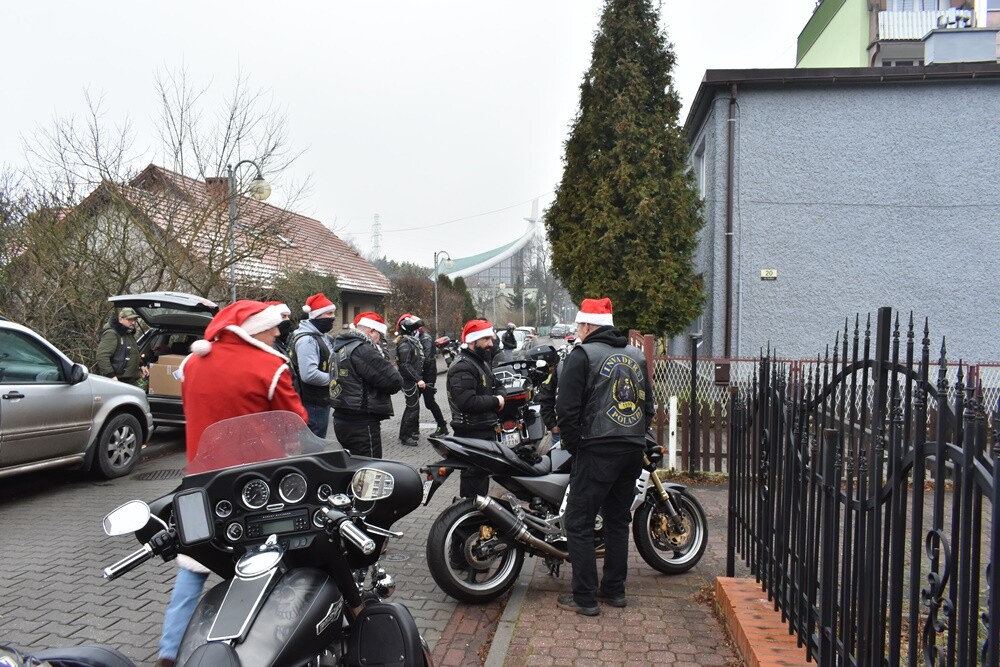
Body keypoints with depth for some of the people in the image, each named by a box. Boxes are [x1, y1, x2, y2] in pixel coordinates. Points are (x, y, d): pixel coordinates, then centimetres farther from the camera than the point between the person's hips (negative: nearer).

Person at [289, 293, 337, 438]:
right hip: (313, 403, -10)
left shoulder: (322, 336, 11)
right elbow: (309, 375, -32)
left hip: (322, 400, 10)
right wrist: (333, 378, -17)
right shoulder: (307, 339, -21)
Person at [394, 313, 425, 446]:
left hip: (414, 380, 10)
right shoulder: (405, 344, -17)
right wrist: (418, 379, -25)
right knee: (412, 407, -7)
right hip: (409, 380, -10)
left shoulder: (412, 340, 15)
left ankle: (413, 431, 29)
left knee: (413, 406, 17)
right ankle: (404, 436, -1)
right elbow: (406, 365, -23)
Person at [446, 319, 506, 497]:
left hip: (486, 430, 11)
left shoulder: (482, 362, 16)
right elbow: (467, 402, -30)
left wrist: (500, 396, -2)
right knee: (474, 478, -9)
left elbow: (497, 385, 23)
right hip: (472, 434, -11)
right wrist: (495, 402, -17)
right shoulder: (463, 367, -19)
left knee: (484, 474, 20)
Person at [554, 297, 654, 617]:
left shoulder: (582, 355, -7)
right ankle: (614, 590, 26)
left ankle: (585, 597, 5)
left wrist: (573, 445, -1)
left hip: (598, 450, -7)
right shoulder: (636, 355, 14)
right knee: (617, 520, 18)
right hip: (634, 450, 7)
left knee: (579, 524, 1)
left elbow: (567, 408, -12)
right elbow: (648, 405, 18)